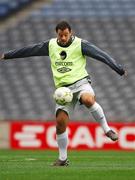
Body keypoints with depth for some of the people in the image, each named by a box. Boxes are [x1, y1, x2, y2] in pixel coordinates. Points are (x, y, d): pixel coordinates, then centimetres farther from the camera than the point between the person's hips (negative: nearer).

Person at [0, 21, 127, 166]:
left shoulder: (80, 44, -3)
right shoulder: (50, 45, 9)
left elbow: (101, 55, -9)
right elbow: (28, 50, 17)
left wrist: (119, 70, -17)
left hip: (80, 82, -4)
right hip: (63, 88, 4)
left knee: (88, 100, -38)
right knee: (60, 121, -8)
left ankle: (107, 129, -20)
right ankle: (63, 158, 8)